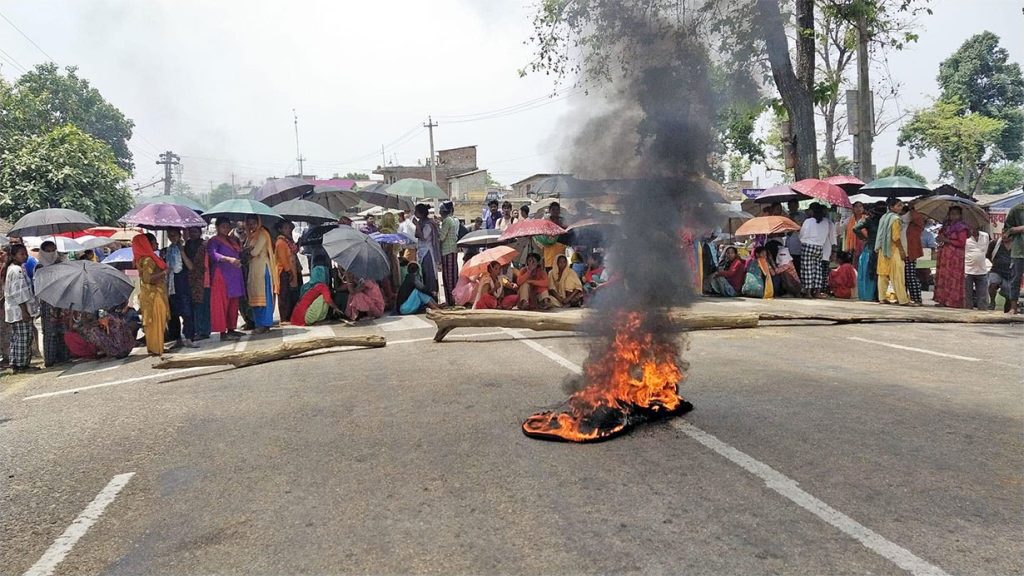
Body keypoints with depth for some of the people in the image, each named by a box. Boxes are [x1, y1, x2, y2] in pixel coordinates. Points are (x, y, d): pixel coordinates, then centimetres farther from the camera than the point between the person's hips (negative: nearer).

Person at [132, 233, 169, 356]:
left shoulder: (149, 258, 12)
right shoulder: (147, 260, -18)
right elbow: (148, 278, -27)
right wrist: (164, 272, -19)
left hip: (154, 294, 10)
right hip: (153, 295, -10)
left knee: (153, 322, 14)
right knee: (156, 322, -4)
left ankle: (155, 347, 21)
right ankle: (155, 349, 1)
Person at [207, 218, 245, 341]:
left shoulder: (233, 240, 19)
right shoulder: (214, 241, -3)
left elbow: (239, 254, 29)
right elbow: (213, 254, -22)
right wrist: (228, 259, -34)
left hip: (234, 275, 7)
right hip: (222, 275, -7)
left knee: (233, 304, 9)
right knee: (222, 304, -7)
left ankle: (231, 329, 17)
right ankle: (223, 332, -7)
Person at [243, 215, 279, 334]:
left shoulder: (262, 234, -7)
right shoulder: (250, 236, 17)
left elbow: (255, 252, -14)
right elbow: (247, 251, 12)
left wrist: (246, 250, 2)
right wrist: (249, 249, -9)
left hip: (262, 268, -8)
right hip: (253, 269, 8)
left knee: (263, 296, -7)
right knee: (255, 296, 8)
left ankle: (264, 324, -5)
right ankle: (259, 323, 13)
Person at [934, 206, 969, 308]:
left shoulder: (961, 228, -4)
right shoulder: (946, 226, 16)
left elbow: (962, 243, -12)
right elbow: (940, 237, 26)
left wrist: (947, 240, -14)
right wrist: (940, 240, 3)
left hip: (955, 256, -7)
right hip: (944, 255, 7)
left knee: (953, 278, -7)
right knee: (942, 277, 4)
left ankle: (954, 301, -5)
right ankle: (943, 300, 8)